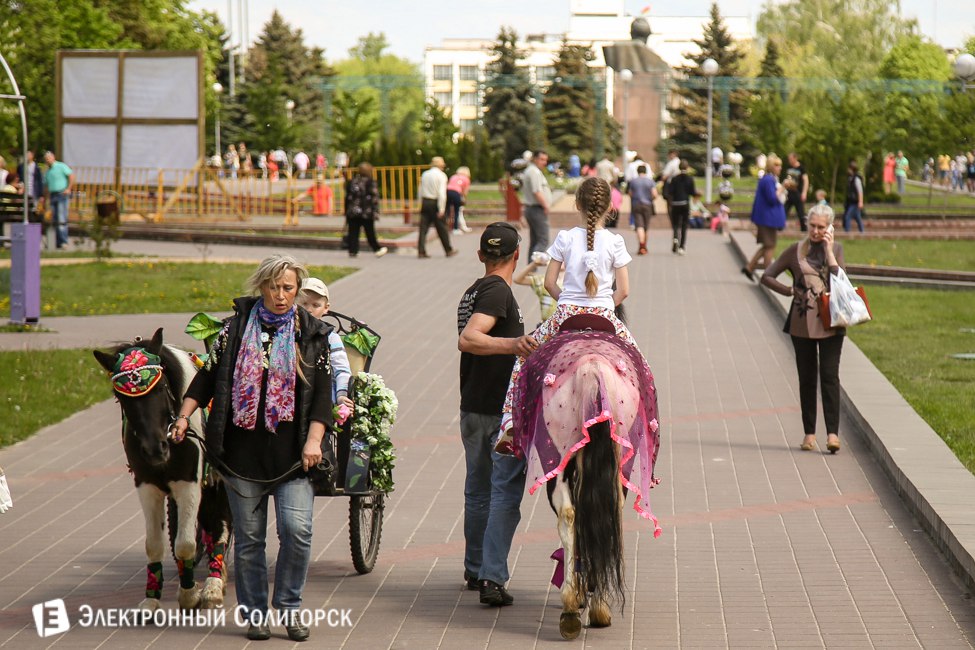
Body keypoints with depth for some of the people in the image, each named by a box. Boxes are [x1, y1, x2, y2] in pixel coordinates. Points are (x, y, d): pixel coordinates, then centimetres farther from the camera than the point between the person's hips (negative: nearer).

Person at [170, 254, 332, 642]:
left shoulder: (311, 333, 5)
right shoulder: (237, 326, 6)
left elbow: (322, 393, 3)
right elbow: (209, 374, 10)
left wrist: (314, 440, -8)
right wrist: (184, 416, -1)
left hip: (291, 450, -1)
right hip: (243, 447, 1)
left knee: (297, 529, -12)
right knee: (248, 535, 5)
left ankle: (289, 607, 4)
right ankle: (255, 613, 16)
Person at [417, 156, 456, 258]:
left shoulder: (424, 174, 9)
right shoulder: (441, 175, -7)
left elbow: (420, 191, 11)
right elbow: (442, 193, -15)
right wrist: (441, 209, -16)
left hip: (425, 202, 4)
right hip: (435, 203, -4)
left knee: (423, 228, 3)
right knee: (442, 228, 7)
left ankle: (421, 251, -3)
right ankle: (449, 250, 18)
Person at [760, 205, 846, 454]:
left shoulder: (836, 248, 8)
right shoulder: (796, 250, 6)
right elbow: (767, 277, 7)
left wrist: (828, 250, -7)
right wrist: (791, 291, -4)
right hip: (802, 323, 1)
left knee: (829, 375, -9)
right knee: (807, 377, 5)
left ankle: (832, 433, -14)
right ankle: (809, 433, 12)